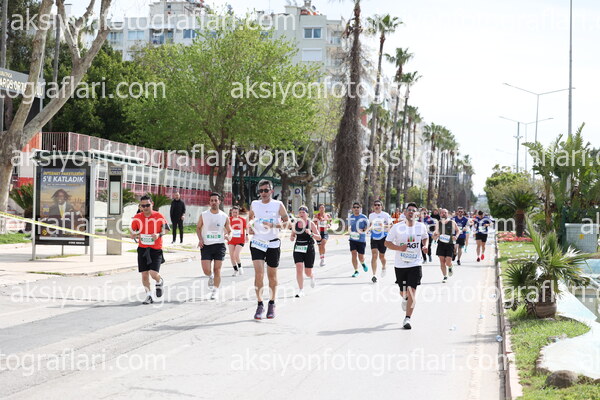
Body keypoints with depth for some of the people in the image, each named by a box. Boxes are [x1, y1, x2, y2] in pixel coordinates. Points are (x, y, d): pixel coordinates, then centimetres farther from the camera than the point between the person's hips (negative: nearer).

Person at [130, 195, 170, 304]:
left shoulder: (159, 216, -6)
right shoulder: (137, 218, 1)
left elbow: (165, 229, 5)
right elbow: (132, 234, 10)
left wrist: (159, 235, -14)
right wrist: (136, 236, -13)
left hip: (156, 249, -3)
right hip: (142, 249, 3)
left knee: (153, 273, -13)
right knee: (144, 274, 2)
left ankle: (160, 282, 22)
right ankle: (149, 296, 17)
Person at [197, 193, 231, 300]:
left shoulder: (224, 217, 1)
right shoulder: (203, 215, -1)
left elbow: (229, 230, 11)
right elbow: (198, 227, 12)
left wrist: (228, 235, -12)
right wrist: (200, 239, -3)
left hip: (219, 245, 0)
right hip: (206, 246, 0)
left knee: (217, 269, 0)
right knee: (206, 270, -7)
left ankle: (215, 290, 13)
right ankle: (211, 277, 28)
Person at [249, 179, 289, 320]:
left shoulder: (278, 205, -2)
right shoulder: (254, 204, 6)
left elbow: (286, 222, -3)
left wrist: (273, 225, -19)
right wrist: (250, 225, 3)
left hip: (273, 244, -1)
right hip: (257, 243, 1)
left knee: (272, 275, 8)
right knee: (258, 273, -13)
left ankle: (272, 304, 23)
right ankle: (260, 305, -8)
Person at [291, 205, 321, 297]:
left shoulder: (311, 223, -5)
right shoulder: (295, 224, 4)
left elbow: (319, 237, -6)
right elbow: (292, 236, 15)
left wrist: (311, 234, -23)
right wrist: (292, 238, -9)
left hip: (309, 248, -2)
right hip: (298, 248, 2)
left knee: (308, 272, 6)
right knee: (299, 270, -13)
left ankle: (312, 277, 44)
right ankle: (301, 290, -3)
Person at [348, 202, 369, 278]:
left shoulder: (363, 217, -5)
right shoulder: (350, 217, 7)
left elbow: (368, 226, 0)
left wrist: (363, 230, -18)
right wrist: (349, 230, 3)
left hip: (361, 239, -2)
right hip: (353, 239, 2)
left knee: (361, 256, 2)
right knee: (354, 254, -9)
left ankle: (363, 263, 39)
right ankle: (356, 271, 2)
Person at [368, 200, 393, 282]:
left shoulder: (385, 215, -6)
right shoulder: (371, 215, 6)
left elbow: (391, 225, -6)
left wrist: (385, 226, -25)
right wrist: (369, 228, 1)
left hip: (383, 238, -2)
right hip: (374, 238, 2)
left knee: (381, 256, 9)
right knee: (374, 255, -12)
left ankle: (383, 267, 43)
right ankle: (374, 275, -13)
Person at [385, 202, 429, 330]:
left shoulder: (421, 226, 0)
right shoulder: (397, 227, -6)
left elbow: (425, 237, 21)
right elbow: (387, 243, -3)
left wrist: (425, 246, 0)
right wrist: (399, 248, -19)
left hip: (415, 264, 0)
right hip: (400, 265, 0)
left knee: (411, 291, -13)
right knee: (403, 292, 13)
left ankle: (407, 319, -11)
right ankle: (405, 299, 51)